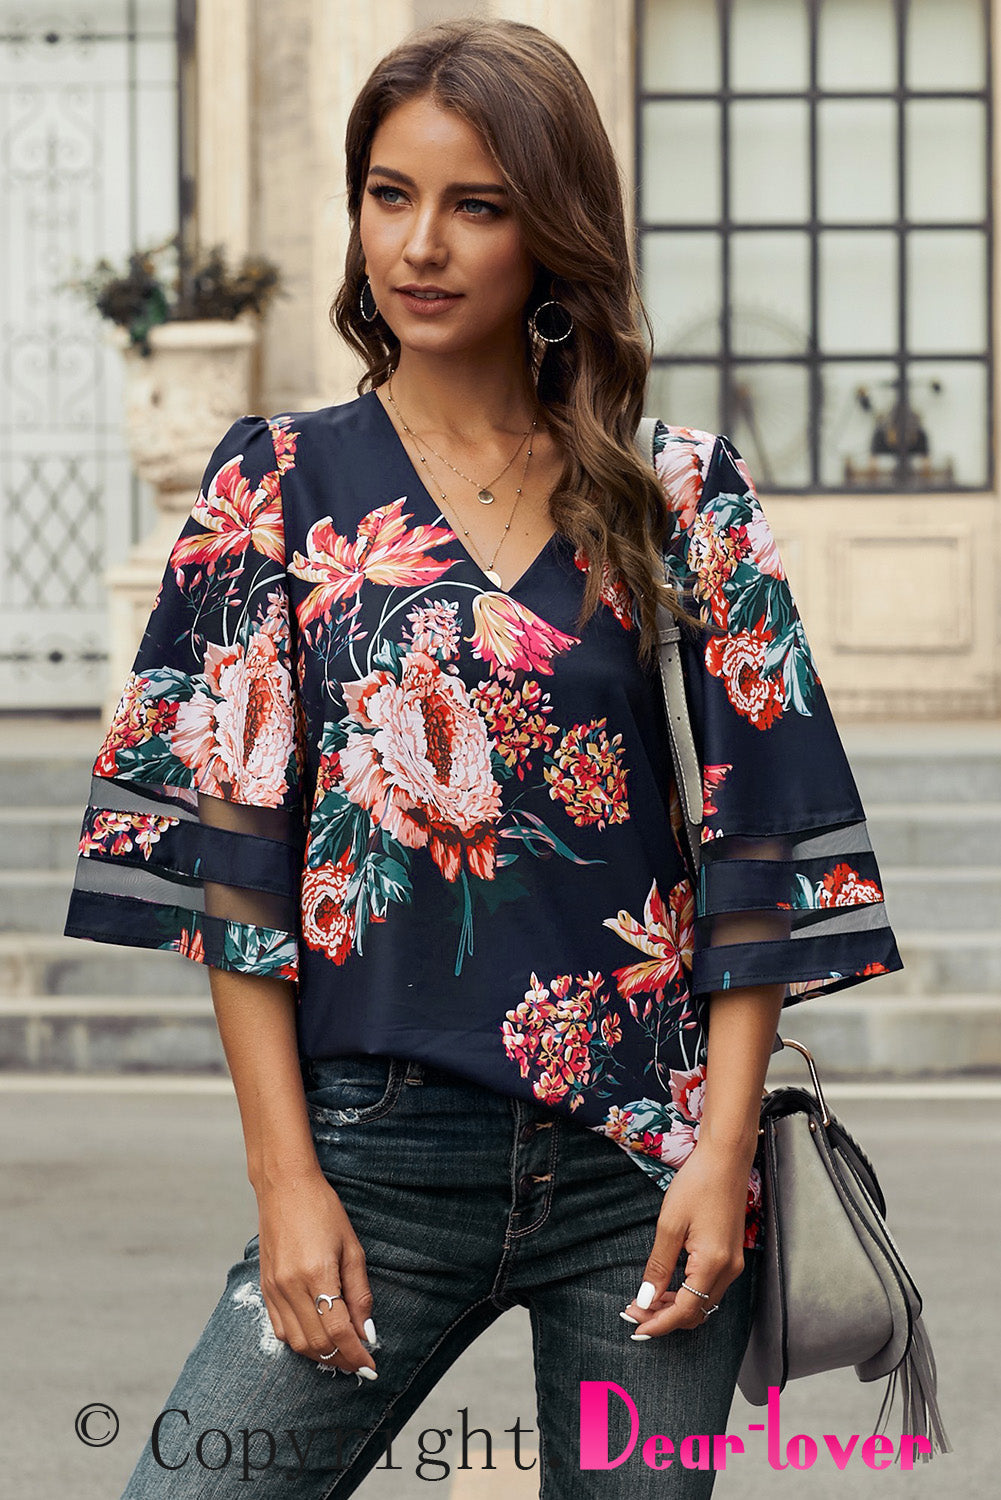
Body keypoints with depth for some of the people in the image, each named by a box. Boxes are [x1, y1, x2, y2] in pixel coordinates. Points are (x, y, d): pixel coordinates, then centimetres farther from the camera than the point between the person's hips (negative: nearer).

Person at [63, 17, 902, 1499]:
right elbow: (227, 845, 0)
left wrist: (723, 1150, -5)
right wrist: (284, 1177, -6)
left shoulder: (682, 493, 4)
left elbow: (756, 835, 3)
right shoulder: (281, 484, 3)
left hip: (645, 1156, 1)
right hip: (384, 1151, 0)